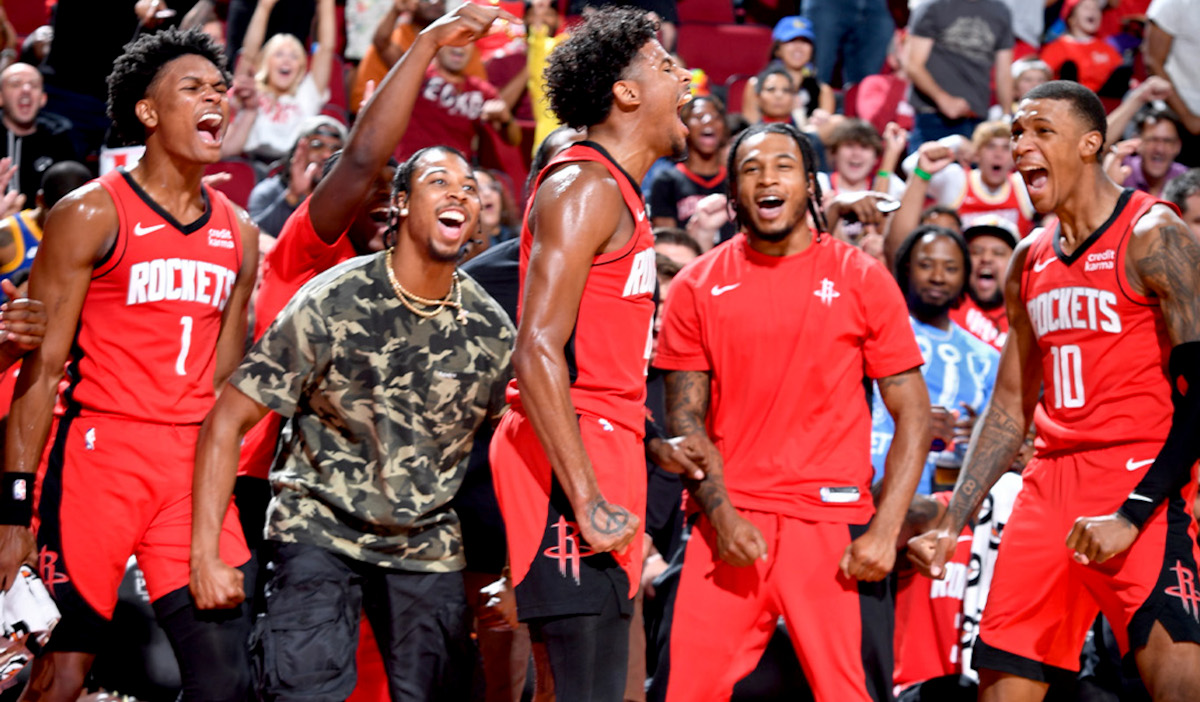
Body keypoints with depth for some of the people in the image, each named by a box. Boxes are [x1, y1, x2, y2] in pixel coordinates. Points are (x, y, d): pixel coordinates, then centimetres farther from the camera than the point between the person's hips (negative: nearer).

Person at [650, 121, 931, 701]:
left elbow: (913, 415, 2)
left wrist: (885, 530, -8)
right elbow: (684, 415, 7)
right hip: (728, 523, 1)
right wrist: (722, 514, -8)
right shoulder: (698, 286, 7)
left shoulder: (862, 279, 3)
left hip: (835, 525, -1)